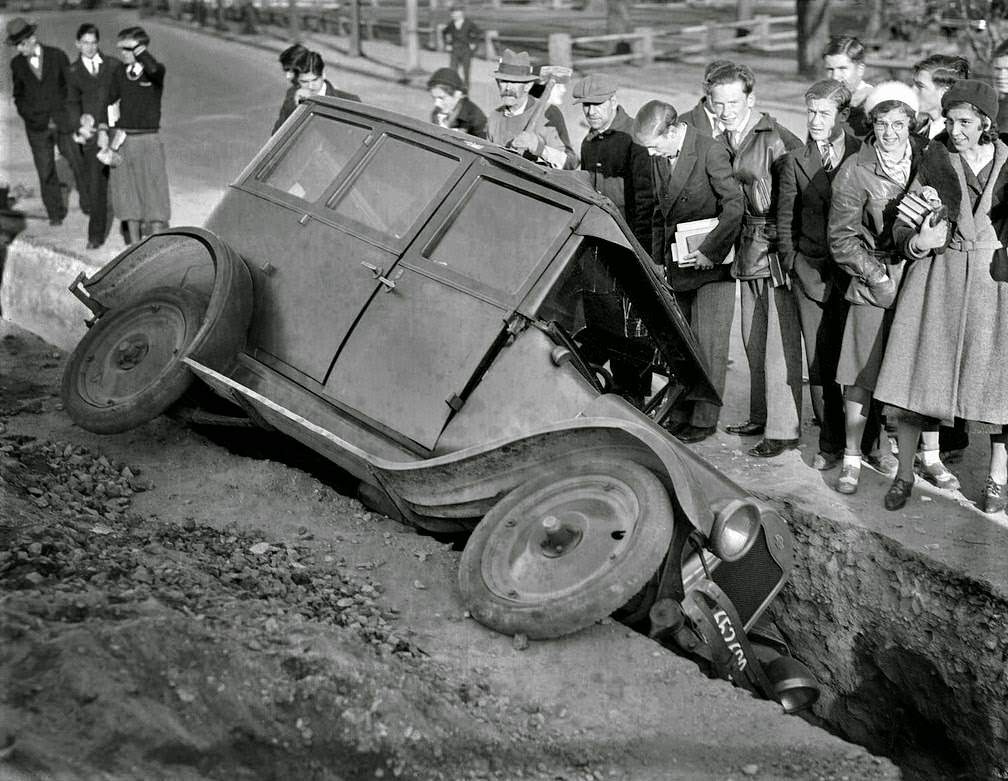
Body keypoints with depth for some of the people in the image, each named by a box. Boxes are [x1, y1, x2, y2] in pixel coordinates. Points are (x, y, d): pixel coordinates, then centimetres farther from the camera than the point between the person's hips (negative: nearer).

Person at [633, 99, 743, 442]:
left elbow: (734, 206, -17)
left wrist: (710, 251, -18)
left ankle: (704, 420, 5)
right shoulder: (658, 158, 7)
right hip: (678, 265, 7)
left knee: (709, 345, -2)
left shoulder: (711, 152, -15)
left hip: (712, 264, -7)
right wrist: (658, 257, 11)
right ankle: (686, 415, 16)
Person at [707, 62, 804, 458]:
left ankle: (783, 429, 1)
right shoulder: (720, 142, 9)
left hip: (779, 249, -8)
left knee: (780, 342, -5)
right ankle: (761, 416, 27)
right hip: (748, 250, 8)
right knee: (753, 340, 14)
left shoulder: (776, 139, -13)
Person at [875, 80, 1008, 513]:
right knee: (916, 370, -1)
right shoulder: (935, 159, 1)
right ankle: (904, 472, 12)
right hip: (936, 277, 0)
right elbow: (902, 227, 2)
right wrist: (920, 241, -18)